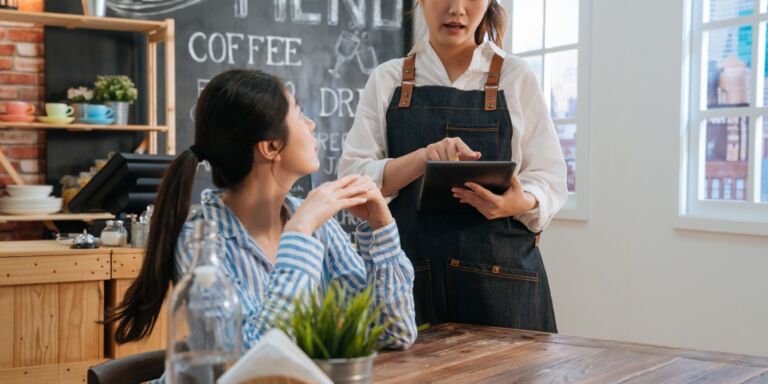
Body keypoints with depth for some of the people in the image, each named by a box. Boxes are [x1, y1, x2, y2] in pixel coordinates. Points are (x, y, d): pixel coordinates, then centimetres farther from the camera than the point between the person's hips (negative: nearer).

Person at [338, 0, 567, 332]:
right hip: (407, 272, 1)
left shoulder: (517, 78, 5)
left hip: (499, 275, 0)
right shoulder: (388, 79, 7)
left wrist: (522, 203, -20)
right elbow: (352, 178, -1)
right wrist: (423, 157, -19)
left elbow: (550, 180, 3)